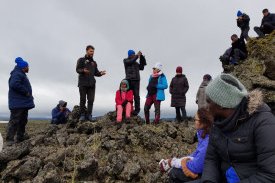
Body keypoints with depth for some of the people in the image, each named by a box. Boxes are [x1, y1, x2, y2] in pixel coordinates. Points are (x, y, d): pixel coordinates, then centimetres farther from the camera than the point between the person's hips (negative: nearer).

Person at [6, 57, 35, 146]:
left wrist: (29, 95, 11)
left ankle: (20, 138, 20)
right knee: (14, 120, -8)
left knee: (23, 120, 13)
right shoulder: (17, 74, -11)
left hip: (23, 103, 11)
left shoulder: (21, 74, 22)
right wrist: (26, 92, -20)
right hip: (18, 103, -11)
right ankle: (9, 140, -4)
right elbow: (14, 84, -28)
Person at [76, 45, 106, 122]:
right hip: (83, 83, -4)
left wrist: (100, 73, -2)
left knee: (91, 100, -2)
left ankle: (89, 115, 3)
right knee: (83, 100, -2)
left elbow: (96, 72, 20)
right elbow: (77, 69, -2)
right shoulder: (81, 60, 8)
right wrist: (83, 70, -24)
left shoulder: (94, 62, 22)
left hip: (91, 84, 4)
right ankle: (82, 115, 5)